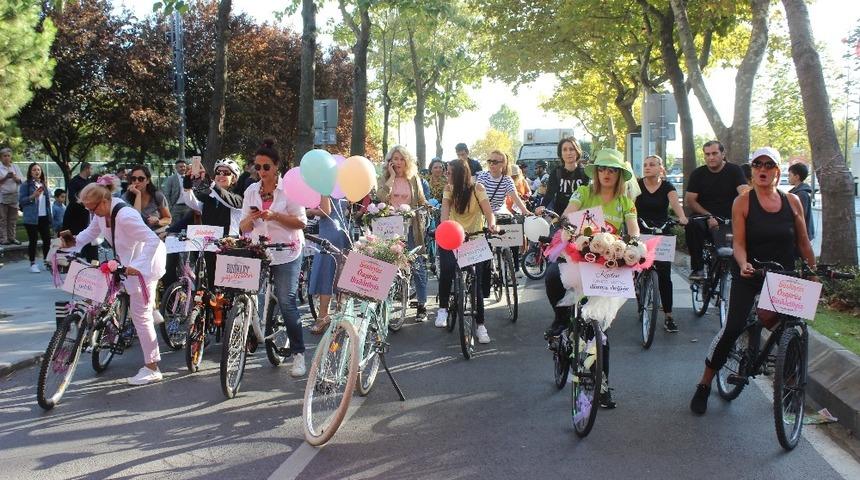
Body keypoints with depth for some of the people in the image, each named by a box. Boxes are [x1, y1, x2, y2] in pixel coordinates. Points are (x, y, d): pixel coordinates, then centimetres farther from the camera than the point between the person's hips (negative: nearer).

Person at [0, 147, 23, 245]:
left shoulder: (15, 167, 12)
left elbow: (22, 180, 7)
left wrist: (15, 177, -11)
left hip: (14, 196, 4)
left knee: (13, 219, 6)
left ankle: (12, 237, 11)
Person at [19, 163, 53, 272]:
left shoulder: (43, 184, 14)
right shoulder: (26, 185, -3)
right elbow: (21, 200, -7)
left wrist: (50, 216, 10)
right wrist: (33, 196, -20)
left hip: (44, 217, 5)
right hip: (31, 218, -5)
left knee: (47, 239, 5)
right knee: (33, 240, 0)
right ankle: (32, 264, 9)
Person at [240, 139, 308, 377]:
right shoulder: (251, 191, 10)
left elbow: (301, 222, -5)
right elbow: (243, 227, 10)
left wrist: (275, 216, -19)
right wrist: (251, 218, -13)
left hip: (286, 253, -4)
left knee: (287, 302, -9)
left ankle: (298, 353, -2)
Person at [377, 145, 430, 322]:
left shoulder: (413, 179, 7)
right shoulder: (384, 179, 5)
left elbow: (421, 201, 13)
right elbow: (380, 197, -13)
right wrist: (391, 177, -11)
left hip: (411, 226, 0)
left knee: (417, 265, -1)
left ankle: (422, 305, 6)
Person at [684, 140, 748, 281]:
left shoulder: (734, 170, 4)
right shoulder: (698, 174, 8)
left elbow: (745, 194, -11)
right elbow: (689, 200, 1)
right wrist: (708, 216, -13)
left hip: (730, 218, 0)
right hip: (704, 216, 0)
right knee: (692, 226, -33)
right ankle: (697, 268, -26)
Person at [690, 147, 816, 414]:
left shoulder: (792, 202, 2)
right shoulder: (743, 203, -6)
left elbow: (803, 242, 10)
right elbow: (738, 242, -13)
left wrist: (814, 272, 10)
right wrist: (743, 264, -31)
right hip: (749, 275, -3)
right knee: (733, 328, -11)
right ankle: (704, 386, 1)